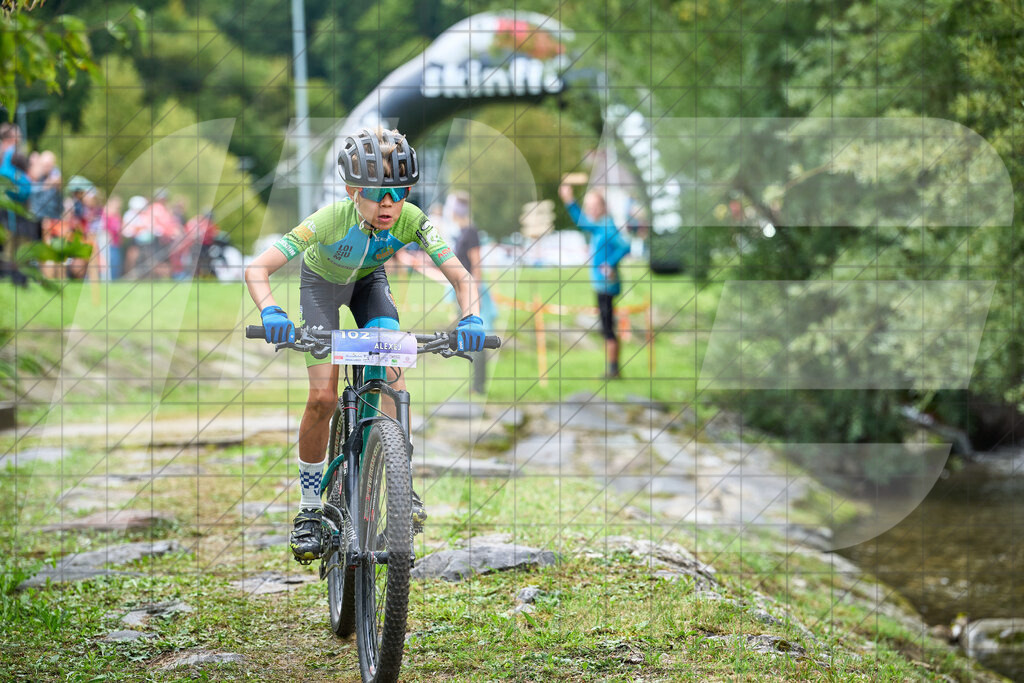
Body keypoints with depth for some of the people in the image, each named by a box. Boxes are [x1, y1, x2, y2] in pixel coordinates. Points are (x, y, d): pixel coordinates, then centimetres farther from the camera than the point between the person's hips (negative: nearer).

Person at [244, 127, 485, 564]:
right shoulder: (332, 220, -40)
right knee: (323, 397, -12)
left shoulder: (411, 220, -33)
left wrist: (471, 318, -54)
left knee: (390, 371, -21)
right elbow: (257, 268, -43)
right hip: (322, 281, -2)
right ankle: (310, 508, 3)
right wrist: (270, 312, -62)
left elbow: (460, 276, -34)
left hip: (368, 281, 2)